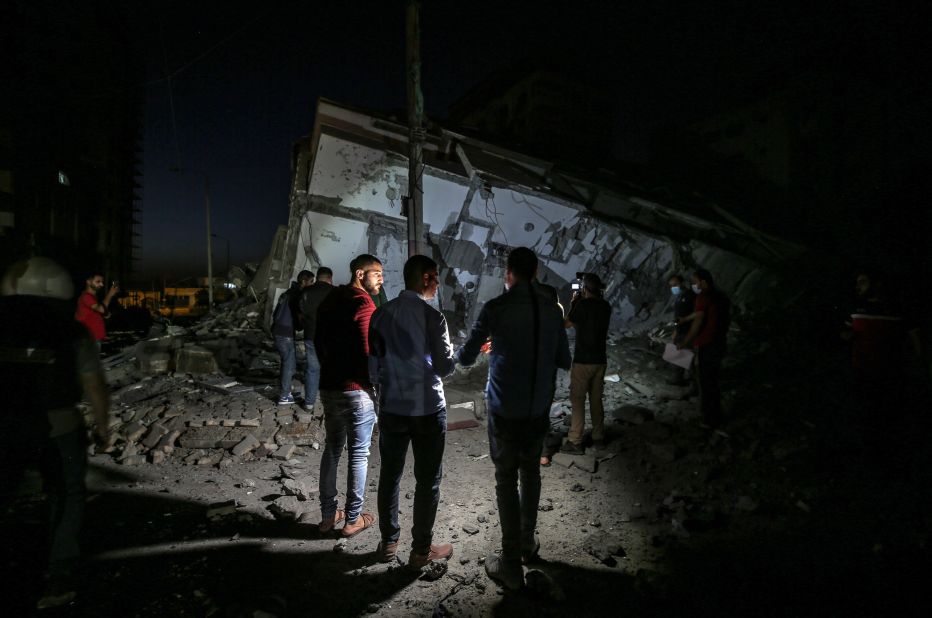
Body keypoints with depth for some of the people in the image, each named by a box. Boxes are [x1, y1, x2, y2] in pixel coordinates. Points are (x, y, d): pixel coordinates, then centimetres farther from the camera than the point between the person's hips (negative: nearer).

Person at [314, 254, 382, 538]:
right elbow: (369, 352, -19)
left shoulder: (329, 301, 11)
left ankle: (328, 514, 25)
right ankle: (353, 519, 15)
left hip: (329, 387, 8)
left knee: (332, 449, 17)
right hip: (357, 390, -7)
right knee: (358, 454, 4)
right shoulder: (364, 305, -15)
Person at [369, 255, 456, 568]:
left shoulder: (382, 313, -1)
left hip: (391, 408, 5)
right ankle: (421, 549, 20)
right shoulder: (432, 316, -15)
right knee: (427, 480, 9)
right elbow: (444, 367, -11)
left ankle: (388, 542, 30)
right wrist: (454, 353, 9)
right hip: (428, 410, -5)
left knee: (389, 475, 16)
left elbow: (374, 359, 6)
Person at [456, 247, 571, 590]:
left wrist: (487, 346, 16)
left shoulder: (496, 309, -13)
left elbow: (465, 358, -6)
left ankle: (512, 565, 11)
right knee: (531, 473, 20)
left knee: (506, 479, 5)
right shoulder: (552, 309, -1)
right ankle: (528, 543, 33)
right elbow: (564, 361, 6)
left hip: (505, 410, -4)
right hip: (539, 409, 4)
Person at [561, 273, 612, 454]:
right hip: (600, 360, 6)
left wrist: (574, 303, 8)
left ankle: (575, 442, 2)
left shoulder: (583, 305, -14)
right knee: (596, 399, 15)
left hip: (583, 360, -6)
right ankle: (598, 438, 22)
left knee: (577, 400, 0)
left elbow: (567, 324, 0)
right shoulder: (606, 306, 4)